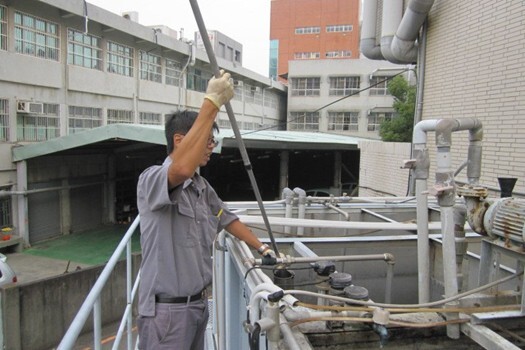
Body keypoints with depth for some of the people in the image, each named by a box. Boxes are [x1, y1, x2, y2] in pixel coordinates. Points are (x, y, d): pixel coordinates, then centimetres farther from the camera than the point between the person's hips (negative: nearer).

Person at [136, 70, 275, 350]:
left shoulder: (202, 187, 10)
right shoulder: (151, 179, -18)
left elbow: (227, 219, 21)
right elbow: (181, 169, -40)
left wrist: (262, 248, 17)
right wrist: (212, 102, -38)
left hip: (199, 302, 8)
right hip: (167, 309, -8)